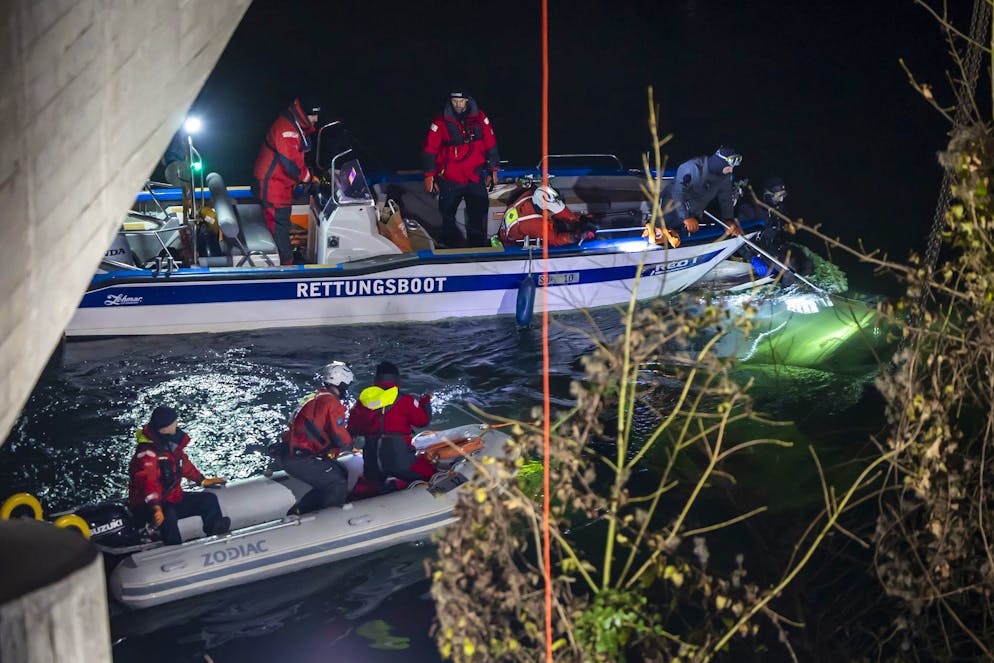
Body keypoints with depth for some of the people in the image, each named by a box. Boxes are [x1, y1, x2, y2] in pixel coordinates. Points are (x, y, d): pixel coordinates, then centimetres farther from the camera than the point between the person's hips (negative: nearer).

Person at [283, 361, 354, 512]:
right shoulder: (331, 403, -16)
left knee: (341, 473, 16)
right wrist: (350, 445, 7)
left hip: (292, 455, 10)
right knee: (339, 485, -7)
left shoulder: (314, 397, 15)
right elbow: (342, 439, -16)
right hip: (301, 461, -10)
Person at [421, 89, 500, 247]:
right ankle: (451, 245, 20)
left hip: (475, 178, 2)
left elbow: (490, 144, 9)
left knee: (479, 213, 2)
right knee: (448, 216, 5)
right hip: (449, 179, -2)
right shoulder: (441, 122, -6)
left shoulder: (480, 118, 1)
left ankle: (478, 246, 15)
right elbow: (430, 149, -2)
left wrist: (493, 170, 11)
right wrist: (429, 175, -4)